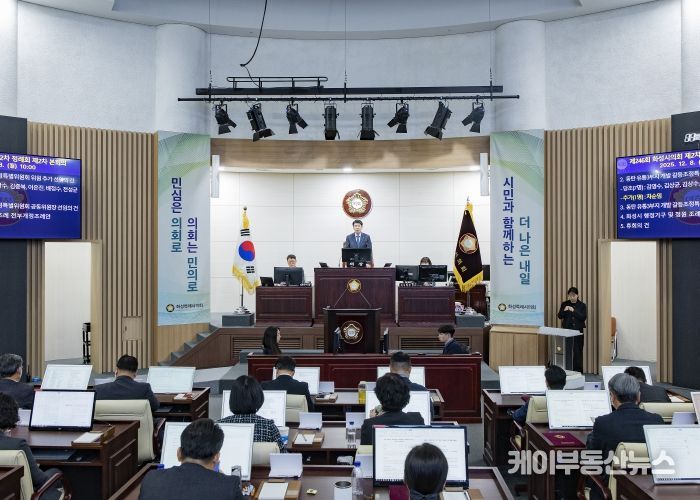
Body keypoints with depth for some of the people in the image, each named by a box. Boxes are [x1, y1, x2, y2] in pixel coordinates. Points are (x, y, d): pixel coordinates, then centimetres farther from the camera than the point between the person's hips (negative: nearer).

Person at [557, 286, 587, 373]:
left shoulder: (582, 305, 3)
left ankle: (578, 370, 4)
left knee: (578, 351, -3)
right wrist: (564, 310, -15)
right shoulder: (564, 304, 8)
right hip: (567, 330, 2)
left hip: (578, 331, -1)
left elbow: (583, 317, -7)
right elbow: (559, 316, 4)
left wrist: (574, 311, -18)